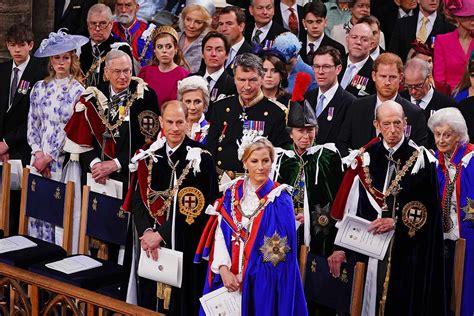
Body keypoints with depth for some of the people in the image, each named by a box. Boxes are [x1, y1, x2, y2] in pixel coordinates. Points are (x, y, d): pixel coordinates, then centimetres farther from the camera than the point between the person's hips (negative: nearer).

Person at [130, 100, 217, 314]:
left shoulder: (201, 159, -9)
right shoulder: (150, 156, 7)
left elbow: (197, 208, -13)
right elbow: (139, 200, 6)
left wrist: (161, 234, -15)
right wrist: (146, 231, -11)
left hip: (186, 248, -4)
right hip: (151, 247, 5)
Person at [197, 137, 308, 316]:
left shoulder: (279, 199, -5)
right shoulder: (232, 193, 5)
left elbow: (278, 248, -10)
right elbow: (220, 233, 0)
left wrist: (245, 275, -13)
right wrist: (223, 269, -15)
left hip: (263, 282, -3)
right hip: (228, 277, 3)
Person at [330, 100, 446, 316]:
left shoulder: (420, 159, -2)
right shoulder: (366, 159, 5)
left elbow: (428, 209, -4)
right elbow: (350, 207, 3)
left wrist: (396, 222, -14)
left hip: (409, 250, -2)